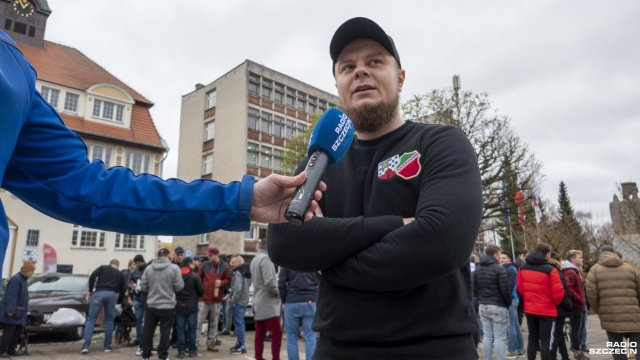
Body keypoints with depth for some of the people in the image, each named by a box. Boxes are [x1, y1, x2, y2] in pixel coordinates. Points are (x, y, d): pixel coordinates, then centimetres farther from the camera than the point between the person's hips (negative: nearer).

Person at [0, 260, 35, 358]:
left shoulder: (22, 279, 13)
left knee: (17, 331, 11)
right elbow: (11, 296, -23)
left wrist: (23, 312, 20)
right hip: (11, 313, -10)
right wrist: (10, 310, -25)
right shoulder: (16, 279, -18)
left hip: (18, 313, 10)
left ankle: (11, 350, 18)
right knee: (9, 332, -4)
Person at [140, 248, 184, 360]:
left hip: (151, 305, 3)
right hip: (167, 306, -3)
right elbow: (179, 286, -11)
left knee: (148, 331, 14)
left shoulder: (149, 268, 0)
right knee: (165, 332, 6)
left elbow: (143, 287, 3)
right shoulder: (174, 268, -11)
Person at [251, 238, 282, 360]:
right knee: (277, 333, -5)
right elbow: (269, 281, -23)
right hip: (268, 302, -9)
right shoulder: (265, 258, -14)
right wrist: (279, 293, -8)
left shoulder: (255, 259, 15)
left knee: (260, 334, 10)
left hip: (259, 302, 9)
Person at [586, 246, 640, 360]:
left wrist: (598, 311, 7)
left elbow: (591, 293, -6)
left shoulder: (595, 269, 5)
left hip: (610, 317, -2)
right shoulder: (629, 268, 14)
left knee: (617, 348, 6)